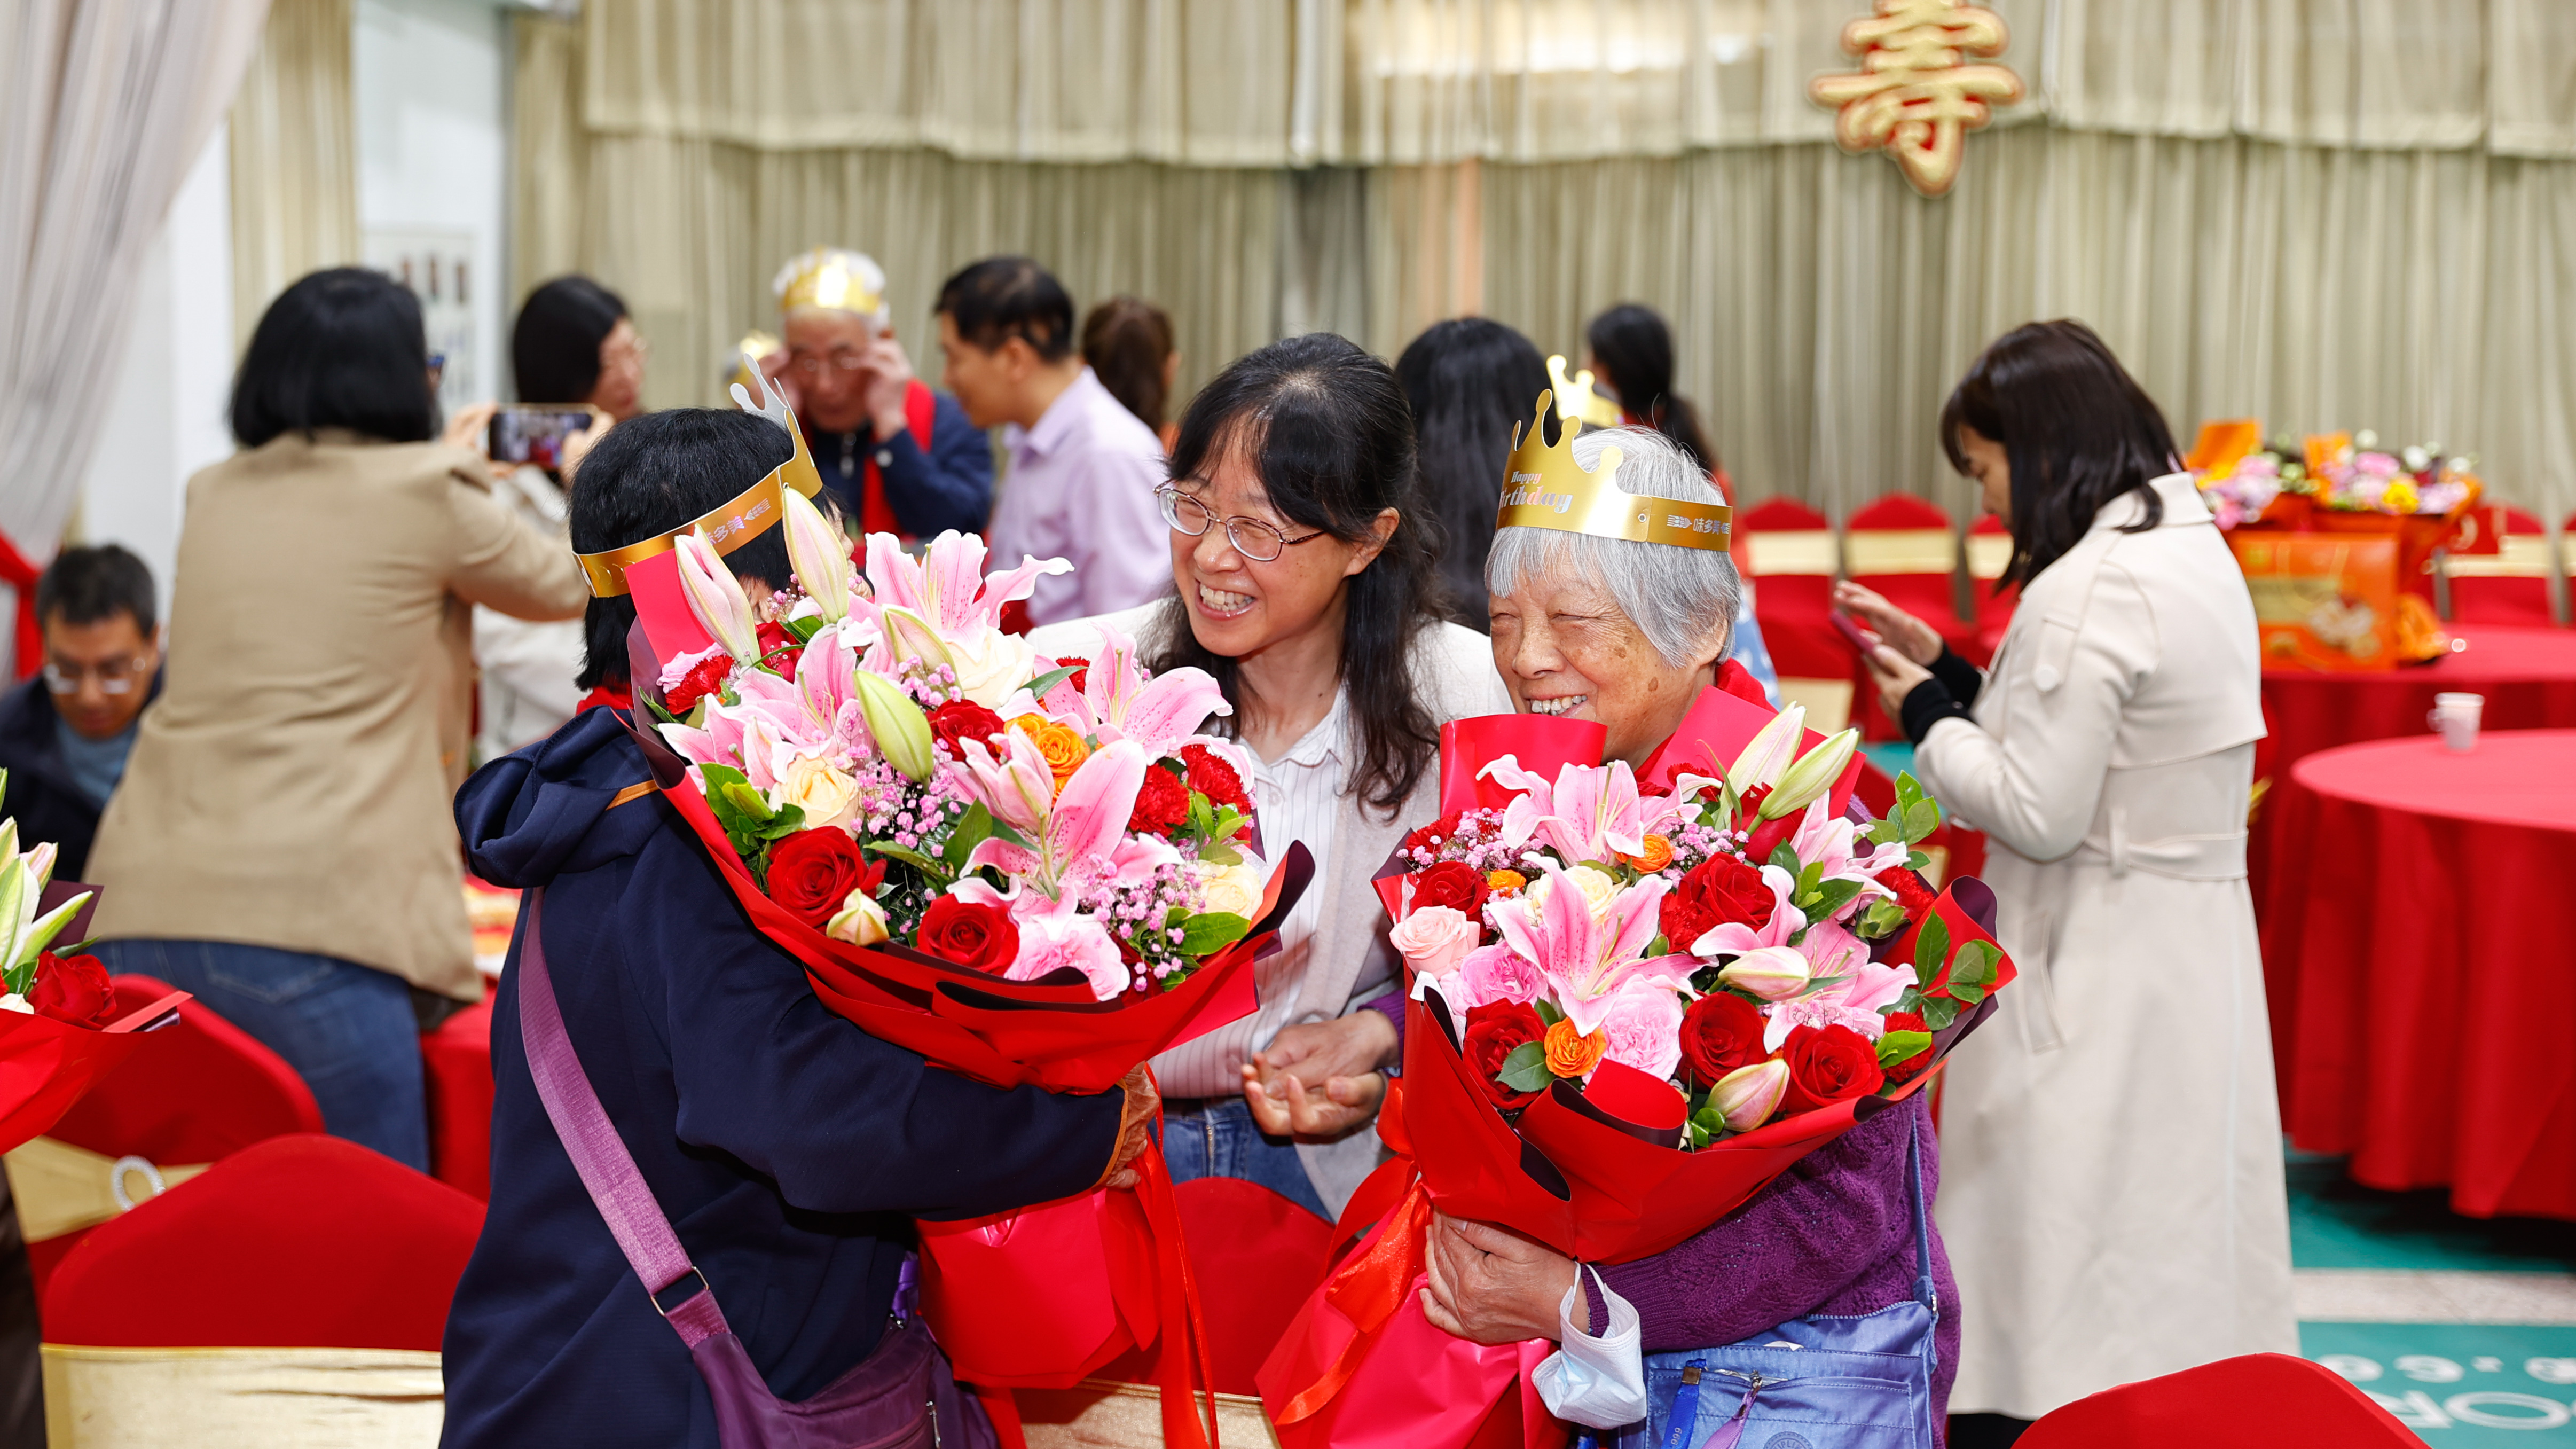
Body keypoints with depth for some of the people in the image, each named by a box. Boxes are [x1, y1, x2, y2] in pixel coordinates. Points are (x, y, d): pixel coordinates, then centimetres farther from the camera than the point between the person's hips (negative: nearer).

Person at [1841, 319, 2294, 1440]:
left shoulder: (2090, 588, -19)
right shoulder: (2194, 553, 11)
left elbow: (2038, 813, -19)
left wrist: (1927, 718, -4)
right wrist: (1950, 674, 14)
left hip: (2097, 982, -9)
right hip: (2193, 942, 10)